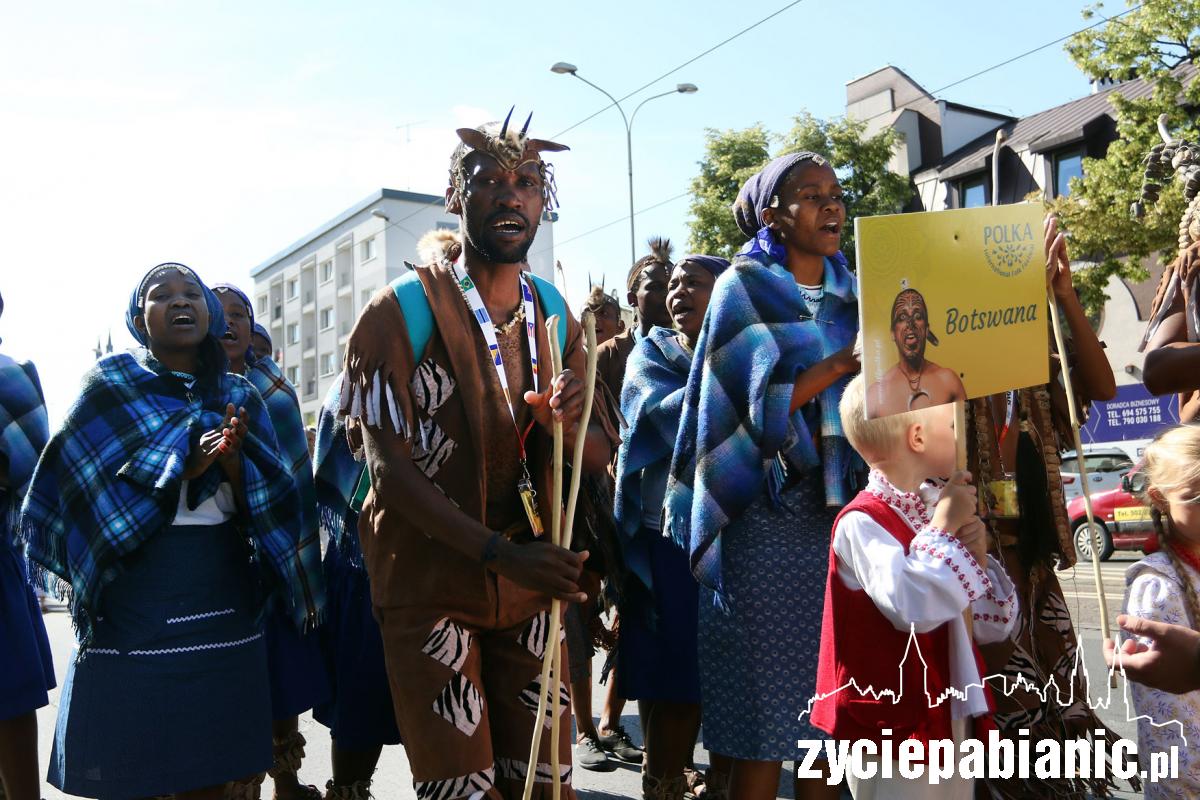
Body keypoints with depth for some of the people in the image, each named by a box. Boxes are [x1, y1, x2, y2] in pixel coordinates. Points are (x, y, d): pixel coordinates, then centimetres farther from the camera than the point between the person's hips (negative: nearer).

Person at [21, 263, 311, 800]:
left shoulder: (240, 397, 10)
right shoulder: (111, 386, 3)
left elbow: (264, 507, 3)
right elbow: (75, 490, -7)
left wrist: (232, 462, -18)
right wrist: (183, 466, -16)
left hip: (223, 600, 3)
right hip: (133, 603, -2)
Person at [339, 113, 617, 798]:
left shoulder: (556, 317, 7)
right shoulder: (400, 312, -8)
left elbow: (601, 456, 8)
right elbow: (390, 469, -15)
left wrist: (566, 427, -17)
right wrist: (502, 554, -25)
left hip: (532, 587, 4)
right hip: (430, 585, -4)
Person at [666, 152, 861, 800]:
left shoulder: (848, 292, 15)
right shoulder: (744, 288, 0)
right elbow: (762, 403, -11)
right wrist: (843, 362, -20)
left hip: (845, 507, 5)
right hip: (773, 514, -5)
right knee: (766, 704, -2)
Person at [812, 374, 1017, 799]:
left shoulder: (939, 513, 7)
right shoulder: (862, 522, -17)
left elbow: (994, 626, 11)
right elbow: (914, 608, -33)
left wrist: (978, 555, -6)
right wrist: (944, 526, -21)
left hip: (955, 718, 8)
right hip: (895, 726, -8)